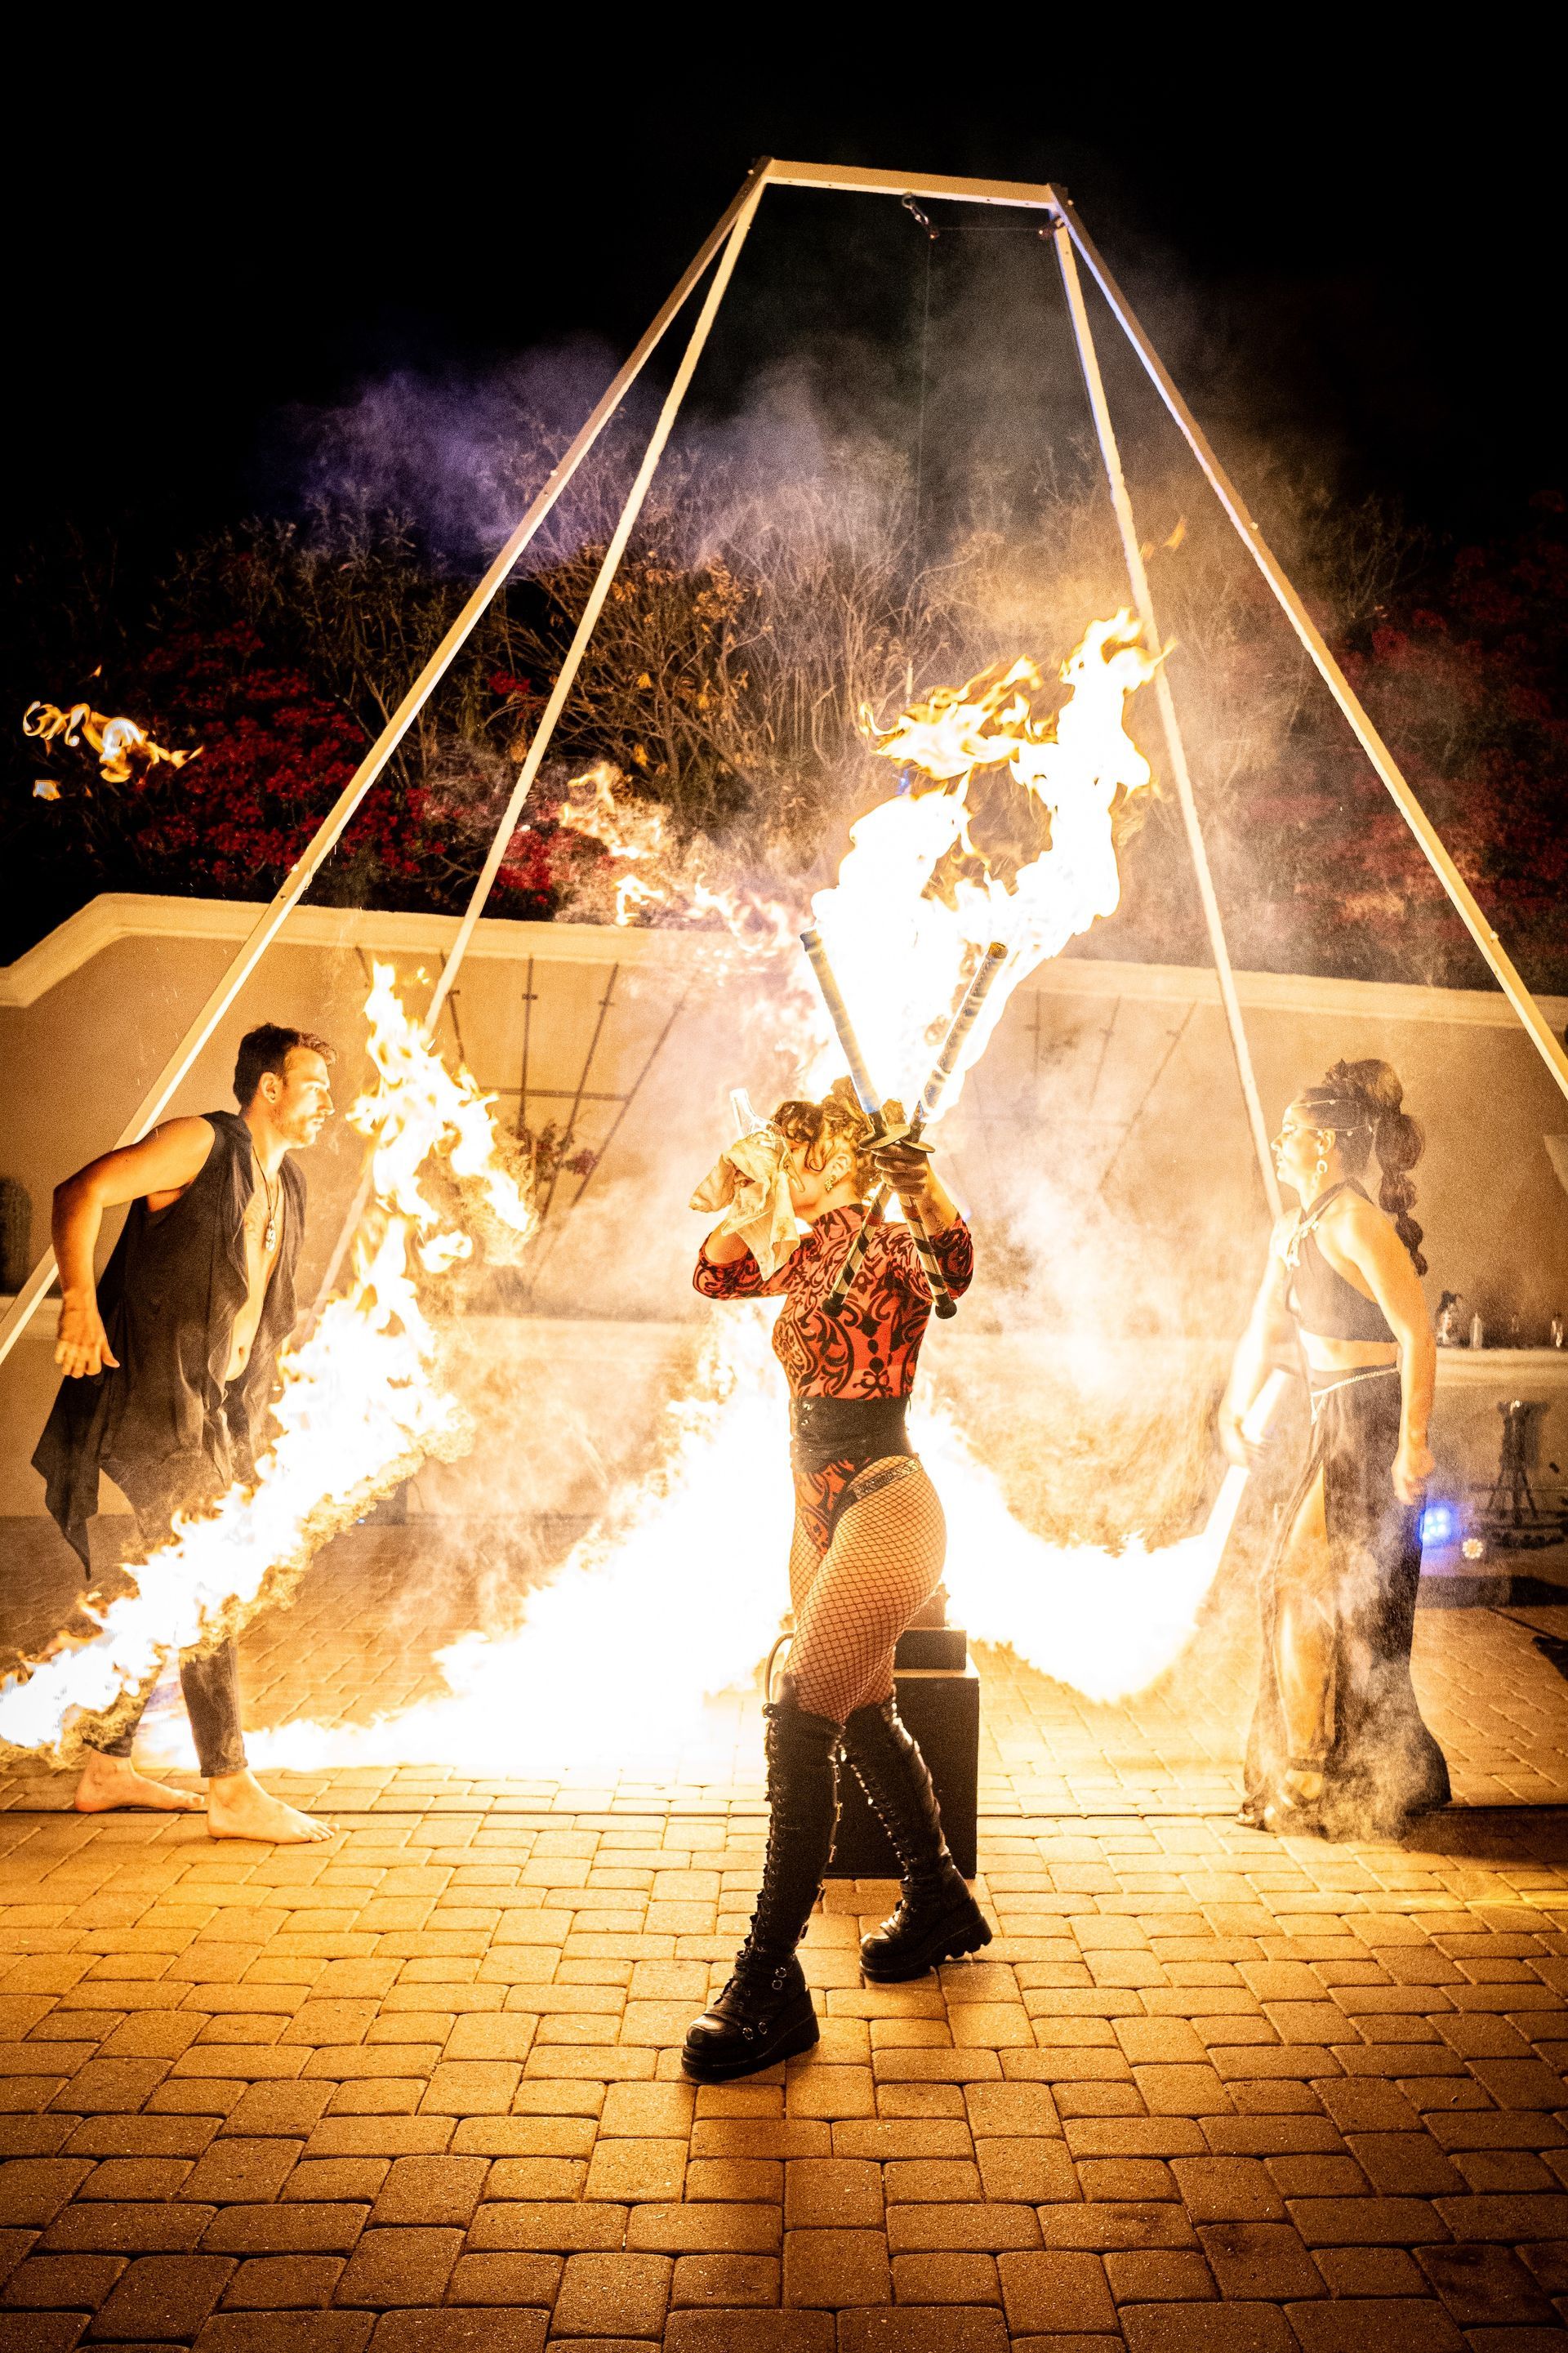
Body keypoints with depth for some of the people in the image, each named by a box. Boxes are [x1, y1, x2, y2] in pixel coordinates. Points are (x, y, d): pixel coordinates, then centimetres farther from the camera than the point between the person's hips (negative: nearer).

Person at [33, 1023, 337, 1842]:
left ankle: (107, 1770, 26)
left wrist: (247, 1423, 20)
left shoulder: (287, 1191, 18)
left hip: (211, 1416, 9)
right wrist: (79, 1302, -28)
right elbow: (80, 1193, -15)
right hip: (150, 1404, -9)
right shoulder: (202, 1144, -6)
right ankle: (233, 1791, -3)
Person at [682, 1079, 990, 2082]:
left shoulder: (893, 1249, -13)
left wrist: (923, 1183, -51)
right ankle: (940, 1902, 39)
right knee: (865, 1717, 19)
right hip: (821, 1515, 9)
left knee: (800, 1728, -12)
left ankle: (769, 1987, -3)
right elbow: (718, 1276, 19)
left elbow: (957, 1265, -35)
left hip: (885, 1510, -9)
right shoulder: (810, 1254, 10)